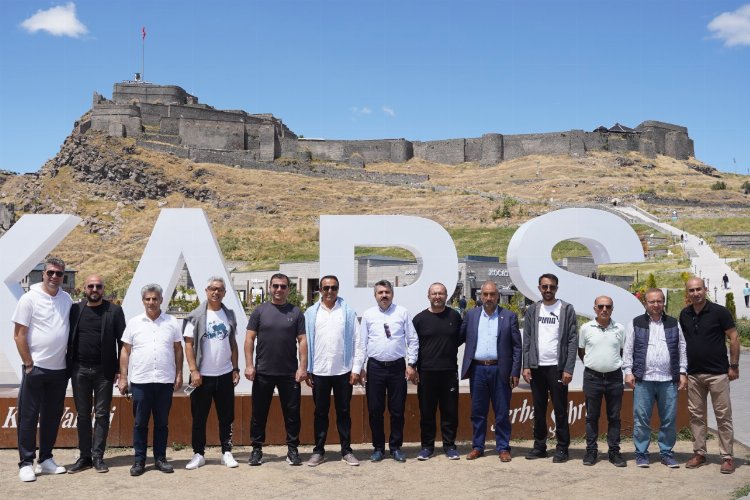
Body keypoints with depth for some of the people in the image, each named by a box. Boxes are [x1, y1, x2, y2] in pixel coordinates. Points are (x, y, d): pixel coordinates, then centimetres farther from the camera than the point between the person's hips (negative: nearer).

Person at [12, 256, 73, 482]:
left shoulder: (67, 299, 6)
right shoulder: (30, 298, -7)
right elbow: (19, 335, -7)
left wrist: (70, 362, 4)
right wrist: (29, 365, -10)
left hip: (60, 370, 5)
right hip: (35, 368, -4)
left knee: (53, 416, 12)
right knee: (29, 416, 2)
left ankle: (45, 459, 22)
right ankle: (26, 463, 11)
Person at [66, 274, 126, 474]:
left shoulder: (114, 311, 0)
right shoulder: (75, 309, 6)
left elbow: (122, 341, -1)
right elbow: (68, 338, 7)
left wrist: (120, 370, -7)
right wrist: (67, 367, 0)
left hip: (104, 370, -2)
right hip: (79, 370, 2)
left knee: (102, 414, 3)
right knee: (83, 414, 9)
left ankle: (98, 457, 11)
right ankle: (84, 457, 17)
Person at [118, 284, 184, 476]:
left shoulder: (172, 323, 5)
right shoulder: (134, 323, 5)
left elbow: (178, 349, 8)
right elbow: (125, 351, 6)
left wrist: (179, 374, 3)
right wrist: (123, 377, 1)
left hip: (165, 381, 0)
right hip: (140, 381, 0)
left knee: (162, 423, 8)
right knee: (140, 423, 6)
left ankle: (160, 458, 18)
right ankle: (139, 460, 15)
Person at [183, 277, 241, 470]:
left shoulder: (229, 315, 7)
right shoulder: (196, 316, -4)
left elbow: (233, 344, 11)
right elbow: (188, 345, -5)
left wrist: (235, 369, 6)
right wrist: (193, 370, -12)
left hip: (225, 374, 3)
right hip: (202, 375, -3)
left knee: (226, 417, 8)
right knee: (199, 418, 6)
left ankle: (226, 452, 18)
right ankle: (198, 454, 17)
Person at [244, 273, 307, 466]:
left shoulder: (296, 312, 4)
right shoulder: (260, 311, 3)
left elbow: (302, 340, 2)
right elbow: (249, 338, 2)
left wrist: (303, 367, -5)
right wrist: (249, 364, -6)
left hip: (290, 373, 0)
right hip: (263, 372, 0)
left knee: (292, 412, 5)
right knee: (259, 413, 8)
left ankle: (292, 449, 17)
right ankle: (257, 449, 20)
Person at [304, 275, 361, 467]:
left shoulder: (348, 311, 2)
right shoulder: (311, 313, 4)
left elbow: (356, 340, 0)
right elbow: (306, 342, 4)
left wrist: (356, 369, -5)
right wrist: (307, 370, 0)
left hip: (343, 371, 0)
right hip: (319, 371, 1)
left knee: (344, 412, 8)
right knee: (320, 413, 9)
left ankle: (346, 451, 16)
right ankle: (319, 451, 17)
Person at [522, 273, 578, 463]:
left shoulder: (567, 309, -1)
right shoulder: (532, 310, 8)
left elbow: (573, 341, -5)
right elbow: (527, 340, 7)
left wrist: (568, 369, -11)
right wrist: (526, 366, -1)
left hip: (557, 367, -3)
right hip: (536, 367, 3)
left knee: (560, 410, 2)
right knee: (539, 409, 9)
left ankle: (562, 447, 10)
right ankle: (539, 445, 18)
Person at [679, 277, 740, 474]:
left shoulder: (719, 312, -8)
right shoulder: (684, 315, 5)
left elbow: (734, 338, -6)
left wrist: (734, 366, -8)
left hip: (717, 373, -4)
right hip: (693, 374, 5)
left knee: (723, 415, 1)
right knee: (696, 415, 9)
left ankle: (727, 456, 9)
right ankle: (699, 453, 19)